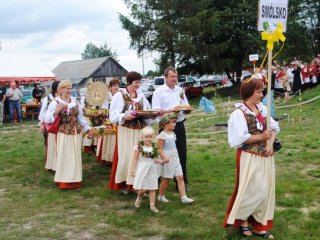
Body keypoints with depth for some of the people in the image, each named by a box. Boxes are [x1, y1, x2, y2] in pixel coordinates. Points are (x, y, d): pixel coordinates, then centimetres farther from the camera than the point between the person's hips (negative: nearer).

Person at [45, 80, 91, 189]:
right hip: (63, 133, -4)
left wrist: (87, 128, 17)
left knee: (75, 156, 9)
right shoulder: (55, 102, -6)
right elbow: (47, 119, -10)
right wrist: (57, 110, -23)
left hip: (76, 132, 4)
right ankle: (64, 180, 8)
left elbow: (80, 116, 18)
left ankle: (74, 179, 19)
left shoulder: (75, 101, 8)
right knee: (63, 156, -1)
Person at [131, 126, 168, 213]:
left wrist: (161, 161, -5)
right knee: (143, 189, -5)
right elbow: (135, 159, -4)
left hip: (152, 170, 4)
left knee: (152, 188, 5)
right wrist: (133, 170, -7)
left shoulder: (154, 147, 4)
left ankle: (152, 205, 12)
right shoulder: (139, 147, -8)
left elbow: (154, 159, 12)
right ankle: (139, 198, 27)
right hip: (142, 170, -4)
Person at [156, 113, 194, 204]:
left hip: (175, 158, 7)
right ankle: (161, 196, 25)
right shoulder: (162, 135, -15)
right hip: (167, 160, -7)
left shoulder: (172, 133, 8)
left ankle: (184, 197, -1)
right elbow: (159, 149, -16)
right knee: (166, 179, 6)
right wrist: (165, 157, -28)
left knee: (180, 177, -1)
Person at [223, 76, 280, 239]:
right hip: (250, 157, -7)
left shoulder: (262, 109, 7)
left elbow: (274, 127, 11)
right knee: (252, 190, -4)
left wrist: (270, 144, -6)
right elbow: (240, 138, -21)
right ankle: (242, 219, 19)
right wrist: (261, 136, -12)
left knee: (265, 190, 9)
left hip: (265, 156, 7)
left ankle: (259, 225, 21)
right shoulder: (239, 113, -13)